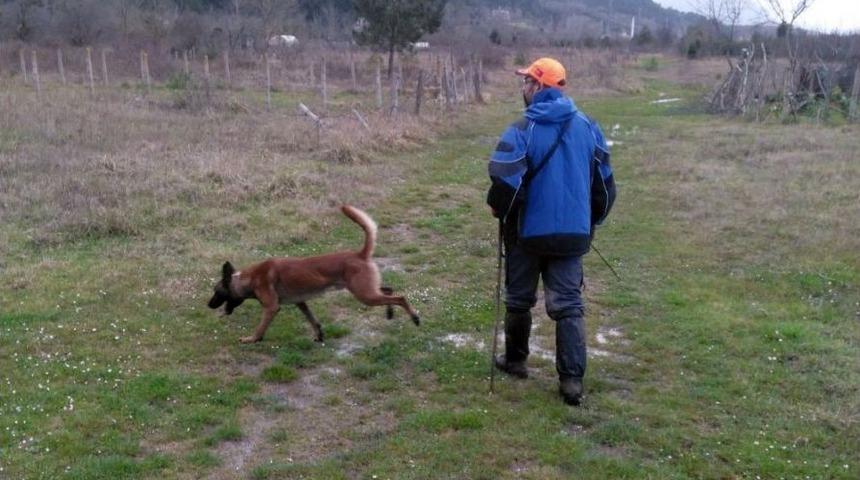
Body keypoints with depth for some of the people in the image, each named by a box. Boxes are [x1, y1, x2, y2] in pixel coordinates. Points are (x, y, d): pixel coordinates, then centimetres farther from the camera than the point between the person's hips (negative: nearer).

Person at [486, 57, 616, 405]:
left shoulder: (522, 130, -14)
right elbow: (605, 184, 8)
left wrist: (498, 210, -1)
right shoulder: (588, 127, 3)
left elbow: (504, 184, -22)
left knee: (520, 299, 16)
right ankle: (572, 379, 1)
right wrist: (590, 220, 21)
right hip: (573, 232, 4)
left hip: (529, 231, -3)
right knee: (569, 304, 6)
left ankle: (515, 360, 33)